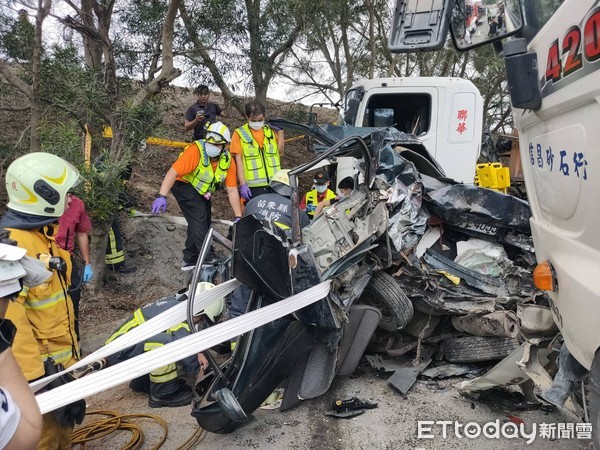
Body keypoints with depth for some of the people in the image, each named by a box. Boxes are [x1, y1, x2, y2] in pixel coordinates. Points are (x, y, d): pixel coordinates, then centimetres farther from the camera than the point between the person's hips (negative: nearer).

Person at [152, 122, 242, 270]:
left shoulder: (228, 161, -14)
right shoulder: (195, 150, -31)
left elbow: (232, 191, -11)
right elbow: (173, 173, -35)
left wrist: (238, 217, -12)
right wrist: (162, 197, -45)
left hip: (202, 191, 7)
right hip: (184, 185, -6)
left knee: (203, 223, 9)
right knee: (199, 217, -22)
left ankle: (190, 261, 24)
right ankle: (208, 259, -15)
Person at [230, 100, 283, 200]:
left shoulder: (271, 130, 13)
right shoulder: (239, 134, 1)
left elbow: (280, 151, 9)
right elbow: (238, 160, -4)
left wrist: (280, 131, 1)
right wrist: (243, 184, -11)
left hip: (274, 184, 4)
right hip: (253, 186, -3)